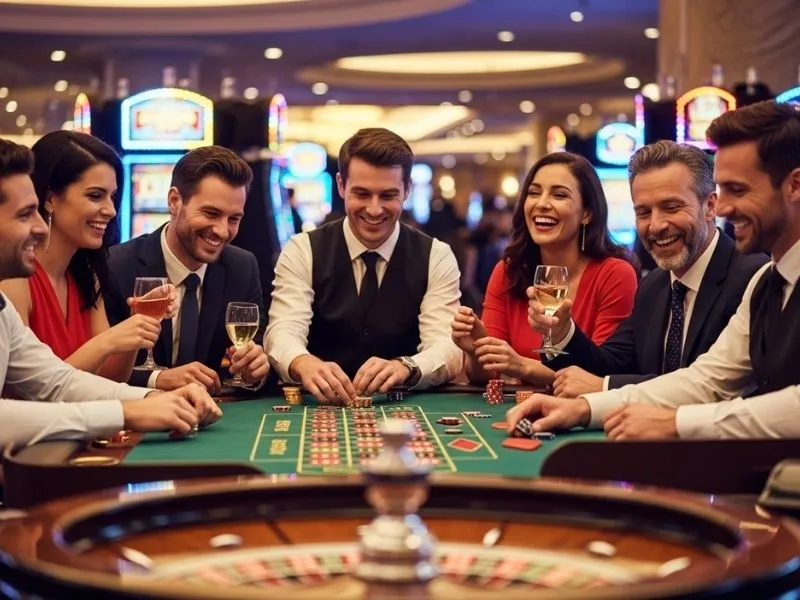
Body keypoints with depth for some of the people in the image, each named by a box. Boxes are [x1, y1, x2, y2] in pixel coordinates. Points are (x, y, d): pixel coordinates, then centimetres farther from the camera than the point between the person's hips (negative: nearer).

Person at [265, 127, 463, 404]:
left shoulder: (437, 258, 1)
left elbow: (447, 347, -11)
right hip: (318, 404, -1)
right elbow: (284, 331, -14)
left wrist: (404, 367, -34)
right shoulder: (301, 252, 1)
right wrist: (305, 364, -38)